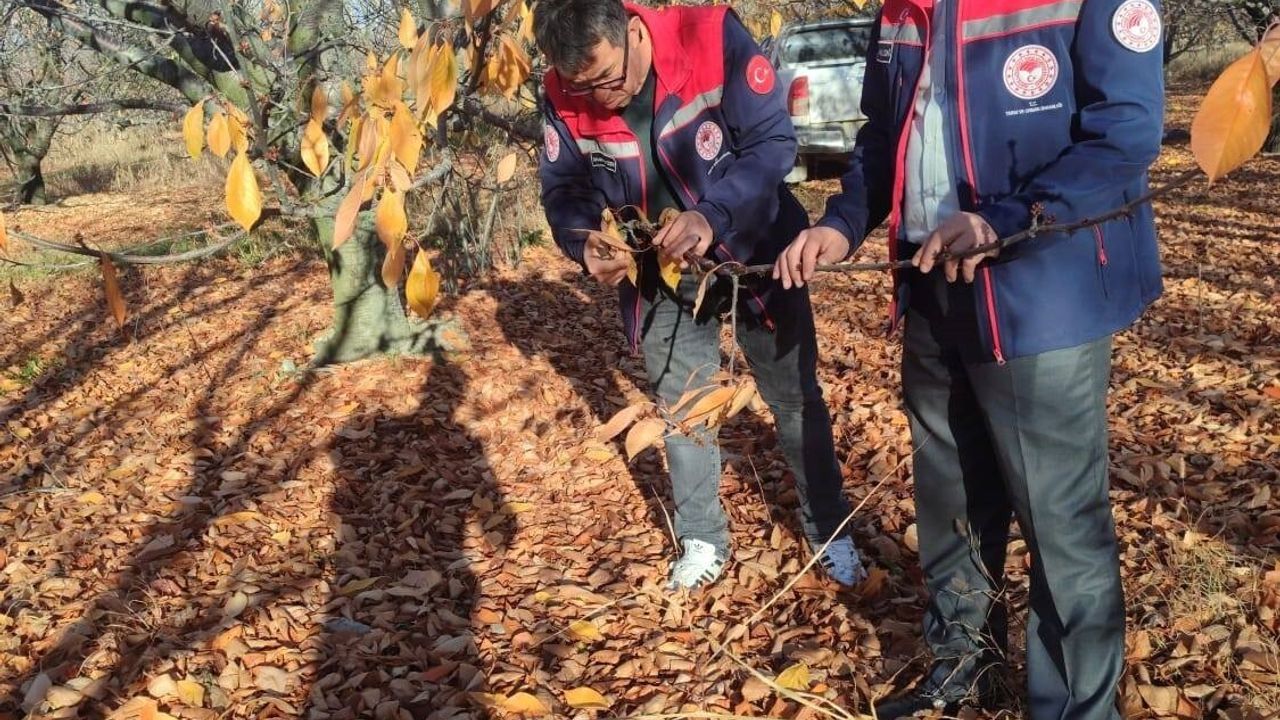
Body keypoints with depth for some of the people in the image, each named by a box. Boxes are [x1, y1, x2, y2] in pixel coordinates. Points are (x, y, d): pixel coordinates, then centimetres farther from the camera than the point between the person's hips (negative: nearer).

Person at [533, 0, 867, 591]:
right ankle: (703, 541, 32)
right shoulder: (565, 95, -16)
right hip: (660, 276, 3)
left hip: (754, 255, -2)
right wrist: (584, 243, -27)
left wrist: (713, 216, -39)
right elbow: (563, 186, -5)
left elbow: (774, 140, -25)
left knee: (795, 399, 11)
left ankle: (830, 531, 31)